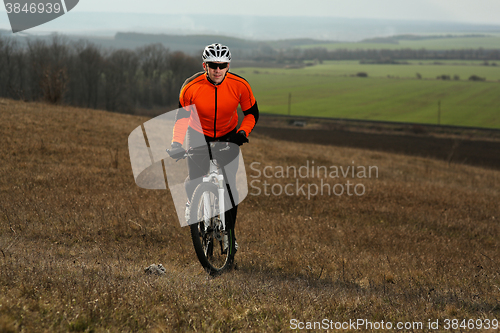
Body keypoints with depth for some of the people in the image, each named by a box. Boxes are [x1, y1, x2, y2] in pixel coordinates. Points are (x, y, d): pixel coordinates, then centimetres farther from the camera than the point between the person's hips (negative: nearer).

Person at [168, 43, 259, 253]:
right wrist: (176, 142, -27)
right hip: (198, 135, 0)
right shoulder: (191, 87, -27)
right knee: (195, 181, -9)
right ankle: (191, 204, 29)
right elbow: (182, 115, -15)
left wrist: (243, 132, -26)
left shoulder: (239, 85, -24)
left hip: (228, 136, 0)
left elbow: (252, 113, -9)